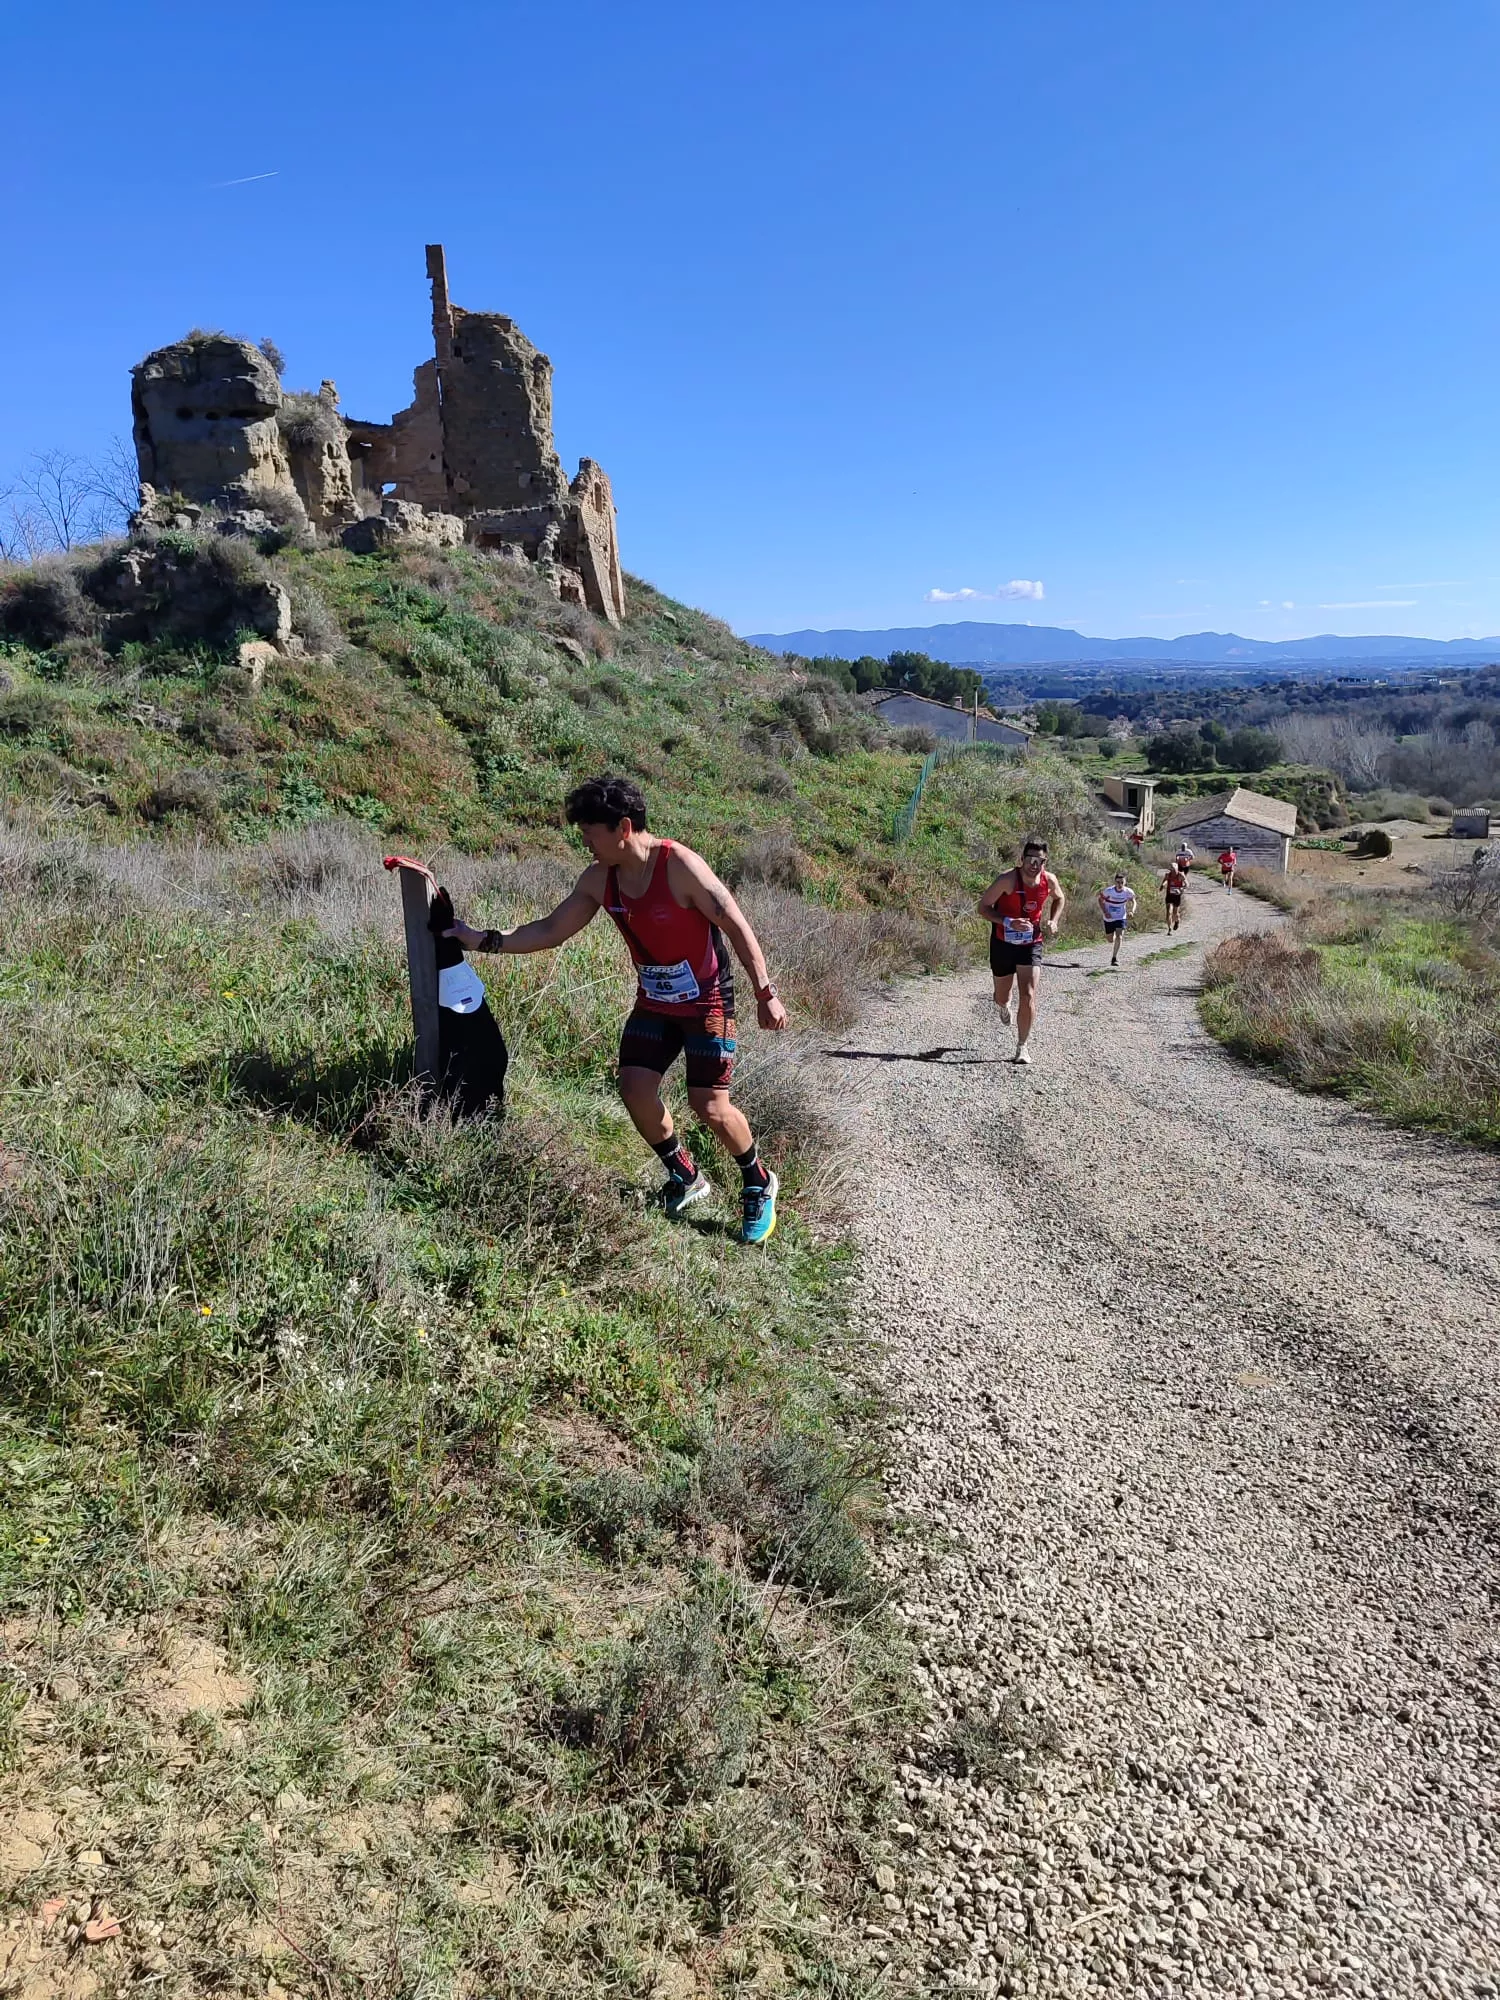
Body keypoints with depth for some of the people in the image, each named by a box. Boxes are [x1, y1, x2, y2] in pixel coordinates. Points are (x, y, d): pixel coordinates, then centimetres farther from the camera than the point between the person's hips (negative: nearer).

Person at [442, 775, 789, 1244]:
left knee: (710, 1106, -9)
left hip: (707, 1001, -6)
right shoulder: (599, 879, -4)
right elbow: (551, 931, 5)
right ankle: (685, 1178, 18)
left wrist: (765, 993, -21)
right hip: (654, 1001, 6)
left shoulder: (679, 865, -24)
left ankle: (759, 1185, 18)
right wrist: (485, 940, -2)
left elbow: (736, 925, -20)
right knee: (635, 1088, -6)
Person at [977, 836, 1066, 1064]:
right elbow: (983, 907, -17)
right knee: (1002, 996, 14)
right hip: (1003, 943, -1)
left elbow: (1060, 899, 15)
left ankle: (1022, 1047, 0)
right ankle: (1004, 1005, 55)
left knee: (1028, 996, -12)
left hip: (1031, 943, 1)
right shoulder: (1008, 879, -22)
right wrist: (1008, 922, -31)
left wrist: (1054, 921, -3)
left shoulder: (1049, 880, -9)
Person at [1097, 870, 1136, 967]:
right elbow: (1100, 900, -7)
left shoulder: (1128, 892, -16)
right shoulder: (1108, 891, -23)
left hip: (1121, 917, 0)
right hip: (1109, 917, 0)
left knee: (1119, 937, -19)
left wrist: (1132, 911, -16)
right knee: (1110, 938, 16)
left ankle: (1114, 958, -10)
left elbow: (1133, 902, 2)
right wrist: (1105, 912, -19)